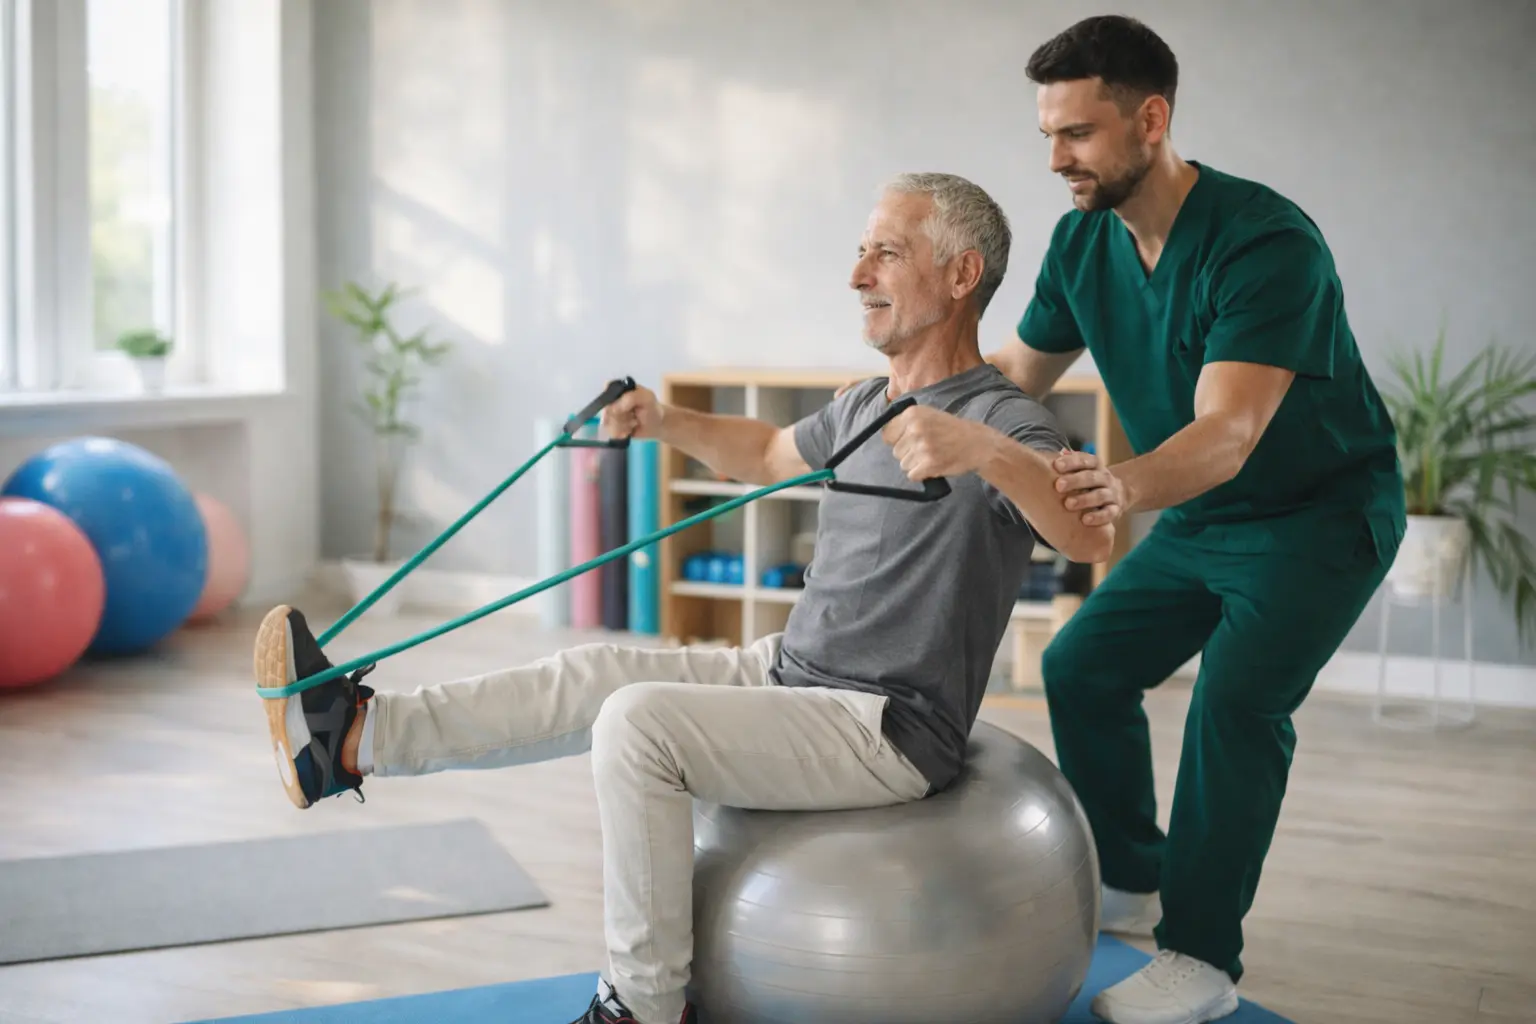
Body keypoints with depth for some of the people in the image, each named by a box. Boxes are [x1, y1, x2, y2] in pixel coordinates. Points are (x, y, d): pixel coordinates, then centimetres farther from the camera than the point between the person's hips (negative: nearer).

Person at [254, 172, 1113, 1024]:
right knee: (595, 674, 3)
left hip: (885, 731, -9)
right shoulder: (868, 406, 13)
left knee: (639, 722, -23)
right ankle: (357, 736, 3)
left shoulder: (1000, 420, -16)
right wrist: (666, 424, 19)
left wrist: (985, 452, -49)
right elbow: (771, 453, 33)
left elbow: (1095, 540, -34)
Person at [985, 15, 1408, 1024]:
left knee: (1237, 701, -23)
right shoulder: (1083, 243, -7)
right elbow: (1021, 371, 6)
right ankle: (1130, 879, 25)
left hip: (1322, 514, -8)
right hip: (1199, 521, 8)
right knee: (1082, 668, 6)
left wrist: (1126, 485, -61)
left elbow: (1228, 432, -42)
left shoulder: (1267, 243, -30)